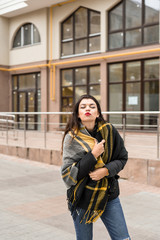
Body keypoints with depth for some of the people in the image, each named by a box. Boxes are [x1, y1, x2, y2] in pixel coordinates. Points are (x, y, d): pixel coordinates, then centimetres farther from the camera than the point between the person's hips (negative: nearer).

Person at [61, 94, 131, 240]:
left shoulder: (109, 131, -4)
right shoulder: (72, 138, -11)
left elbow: (122, 158, 5)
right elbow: (67, 174, -15)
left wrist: (106, 170, -15)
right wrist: (93, 155, -23)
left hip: (109, 195, 2)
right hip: (82, 198, -2)